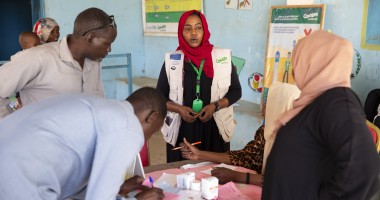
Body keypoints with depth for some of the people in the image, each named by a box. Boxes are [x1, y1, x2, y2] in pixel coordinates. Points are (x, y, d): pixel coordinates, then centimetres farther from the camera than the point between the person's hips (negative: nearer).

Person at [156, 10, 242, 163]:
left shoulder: (222, 57, -1)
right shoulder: (172, 60, 0)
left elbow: (236, 91, 4)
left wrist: (215, 106, -12)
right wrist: (179, 109, -13)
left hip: (214, 129, 0)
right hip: (182, 130, 0)